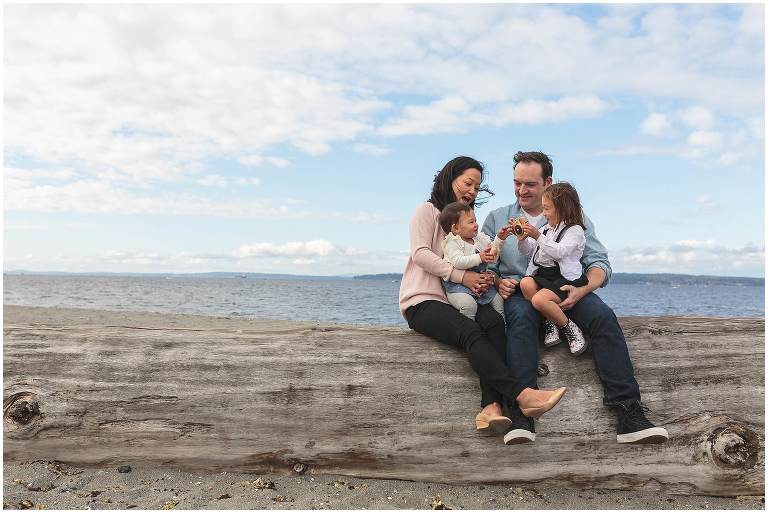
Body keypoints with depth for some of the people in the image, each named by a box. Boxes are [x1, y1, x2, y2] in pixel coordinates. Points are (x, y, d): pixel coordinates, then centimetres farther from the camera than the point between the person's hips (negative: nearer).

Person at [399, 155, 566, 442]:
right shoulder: (428, 211, 7)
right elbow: (420, 254, -8)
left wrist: (481, 282, -6)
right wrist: (462, 276, -17)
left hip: (456, 300, 5)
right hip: (422, 301, -5)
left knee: (494, 321, -28)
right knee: (470, 331, -34)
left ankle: (491, 407, -43)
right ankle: (521, 396, -43)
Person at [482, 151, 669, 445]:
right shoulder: (497, 219, 17)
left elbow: (599, 263, 7)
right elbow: (485, 266, 11)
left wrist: (581, 290, -15)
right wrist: (498, 282, -13)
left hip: (566, 292, 1)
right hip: (519, 292, -1)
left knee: (602, 315, -29)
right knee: (521, 316, -36)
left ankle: (628, 413, -31)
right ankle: (521, 414, -43)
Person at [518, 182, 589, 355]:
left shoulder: (574, 230, 0)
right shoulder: (546, 229, 22)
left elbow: (559, 252, -17)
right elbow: (528, 251, 25)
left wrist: (538, 236, -20)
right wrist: (522, 238, 6)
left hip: (564, 278, -7)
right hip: (542, 274, 7)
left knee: (539, 299, -31)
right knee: (525, 283, -27)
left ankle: (569, 327, -8)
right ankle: (549, 322, -13)